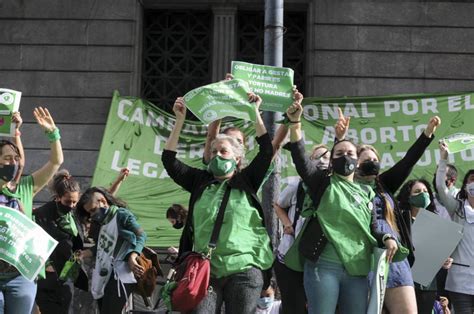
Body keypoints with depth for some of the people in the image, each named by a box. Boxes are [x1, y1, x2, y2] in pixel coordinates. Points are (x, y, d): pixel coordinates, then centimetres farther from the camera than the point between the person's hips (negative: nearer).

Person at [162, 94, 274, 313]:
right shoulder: (200, 181, 16)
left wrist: (255, 112, 1)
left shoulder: (246, 181, 11)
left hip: (244, 269, -2)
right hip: (206, 270, 2)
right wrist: (180, 120, 6)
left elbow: (266, 151, 1)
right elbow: (169, 160, 11)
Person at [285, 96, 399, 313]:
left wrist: (386, 238, -3)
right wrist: (295, 122, -19)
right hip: (323, 267, -4)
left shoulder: (366, 194, 19)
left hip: (358, 270, 4)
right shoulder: (323, 183, 8)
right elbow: (299, 157, -6)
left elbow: (372, 231, 20)